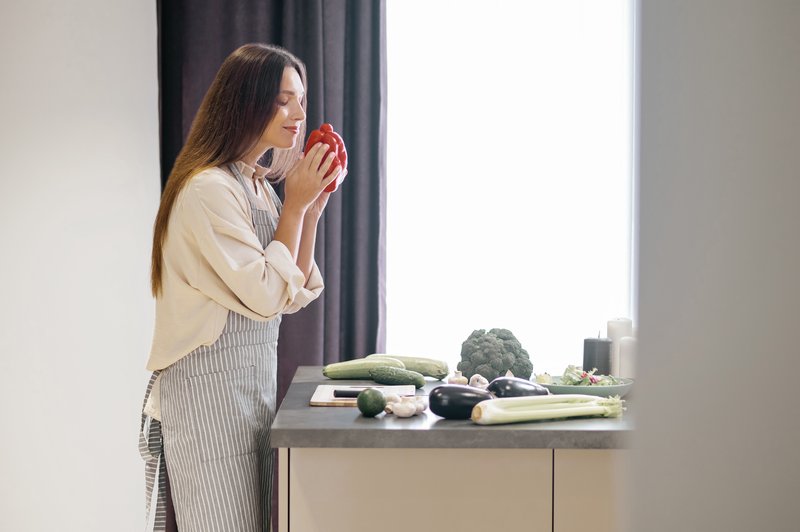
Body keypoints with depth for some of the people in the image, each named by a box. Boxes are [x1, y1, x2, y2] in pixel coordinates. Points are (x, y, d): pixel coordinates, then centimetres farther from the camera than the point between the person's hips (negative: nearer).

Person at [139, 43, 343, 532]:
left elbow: (295, 295, 10)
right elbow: (266, 295, -18)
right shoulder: (208, 188, -15)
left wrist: (313, 208, 2)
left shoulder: (260, 186, 13)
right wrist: (294, 205, -10)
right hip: (211, 384, -9)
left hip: (255, 377, 9)